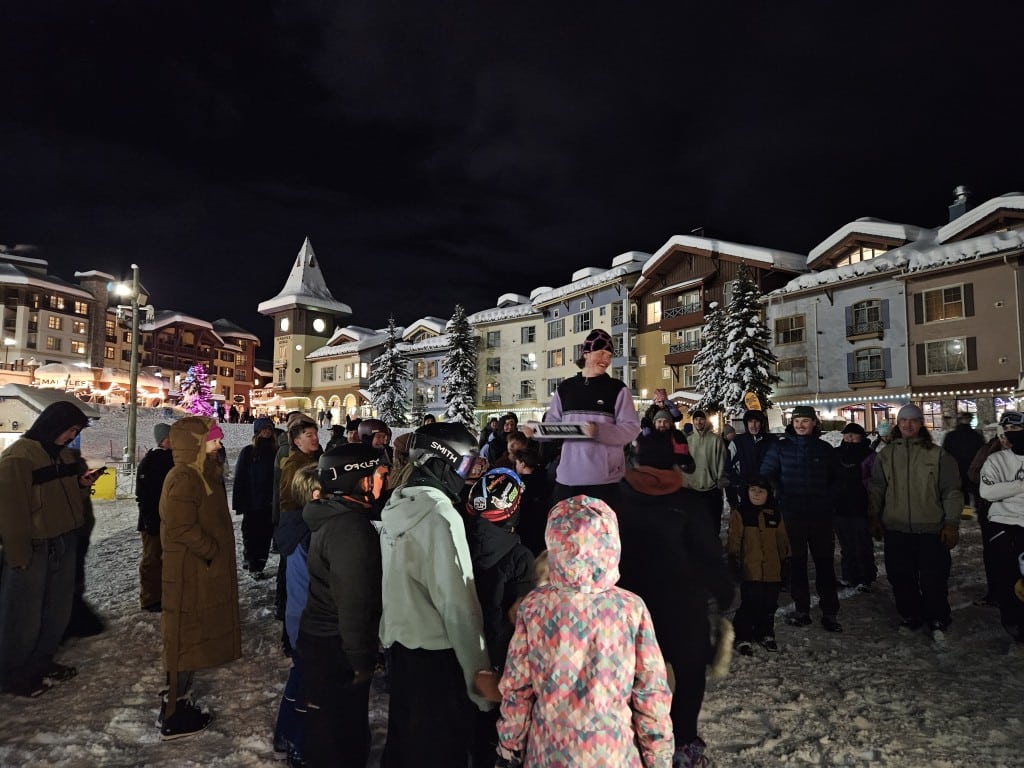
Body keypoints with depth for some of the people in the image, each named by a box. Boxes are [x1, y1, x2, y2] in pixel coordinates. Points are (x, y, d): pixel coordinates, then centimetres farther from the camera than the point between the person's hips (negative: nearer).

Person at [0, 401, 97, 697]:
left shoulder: (63, 454, 10)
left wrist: (80, 482, 2)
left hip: (63, 544, 8)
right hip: (33, 550, -8)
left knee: (58, 610, 17)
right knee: (24, 616, 6)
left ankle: (40, 662, 35)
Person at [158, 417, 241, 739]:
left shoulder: (203, 475, 10)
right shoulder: (183, 479, -20)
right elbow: (181, 528, -25)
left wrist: (217, 553, 12)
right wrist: (213, 552, -18)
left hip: (205, 572, 9)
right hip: (190, 574, -9)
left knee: (191, 638, 18)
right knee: (186, 640, 2)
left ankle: (179, 703, 32)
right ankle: (173, 716, 16)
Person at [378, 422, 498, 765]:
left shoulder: (397, 504, 3)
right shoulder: (439, 515, -22)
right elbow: (457, 602, -24)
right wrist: (479, 669, -18)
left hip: (399, 643, 8)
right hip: (435, 653, -8)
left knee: (403, 740, 23)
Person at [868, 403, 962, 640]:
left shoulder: (938, 454, 0)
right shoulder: (886, 454, 6)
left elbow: (952, 491, 1)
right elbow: (876, 488, 10)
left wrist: (951, 523, -3)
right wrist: (874, 517, 6)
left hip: (931, 529, -2)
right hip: (896, 529, 2)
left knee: (934, 577, 4)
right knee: (901, 577, 10)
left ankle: (938, 620, 24)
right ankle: (911, 616, 27)